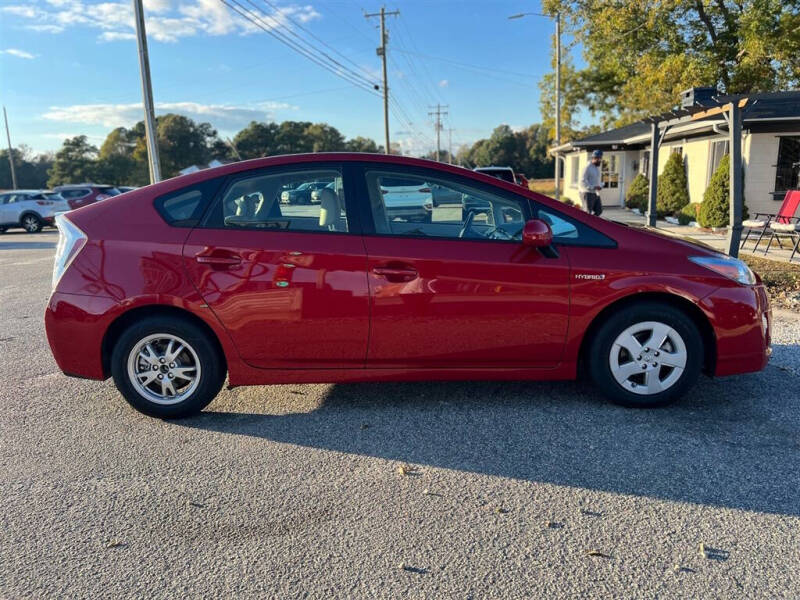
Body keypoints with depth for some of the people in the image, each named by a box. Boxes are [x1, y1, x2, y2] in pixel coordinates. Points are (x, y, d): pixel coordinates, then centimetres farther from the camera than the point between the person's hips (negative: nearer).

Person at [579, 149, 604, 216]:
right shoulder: (587, 168, -14)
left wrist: (600, 186, 3)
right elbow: (582, 182, -20)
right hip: (587, 193, -9)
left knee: (599, 210, 6)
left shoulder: (597, 168, 14)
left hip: (595, 193, 9)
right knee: (587, 213, -6)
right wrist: (593, 187, -26)